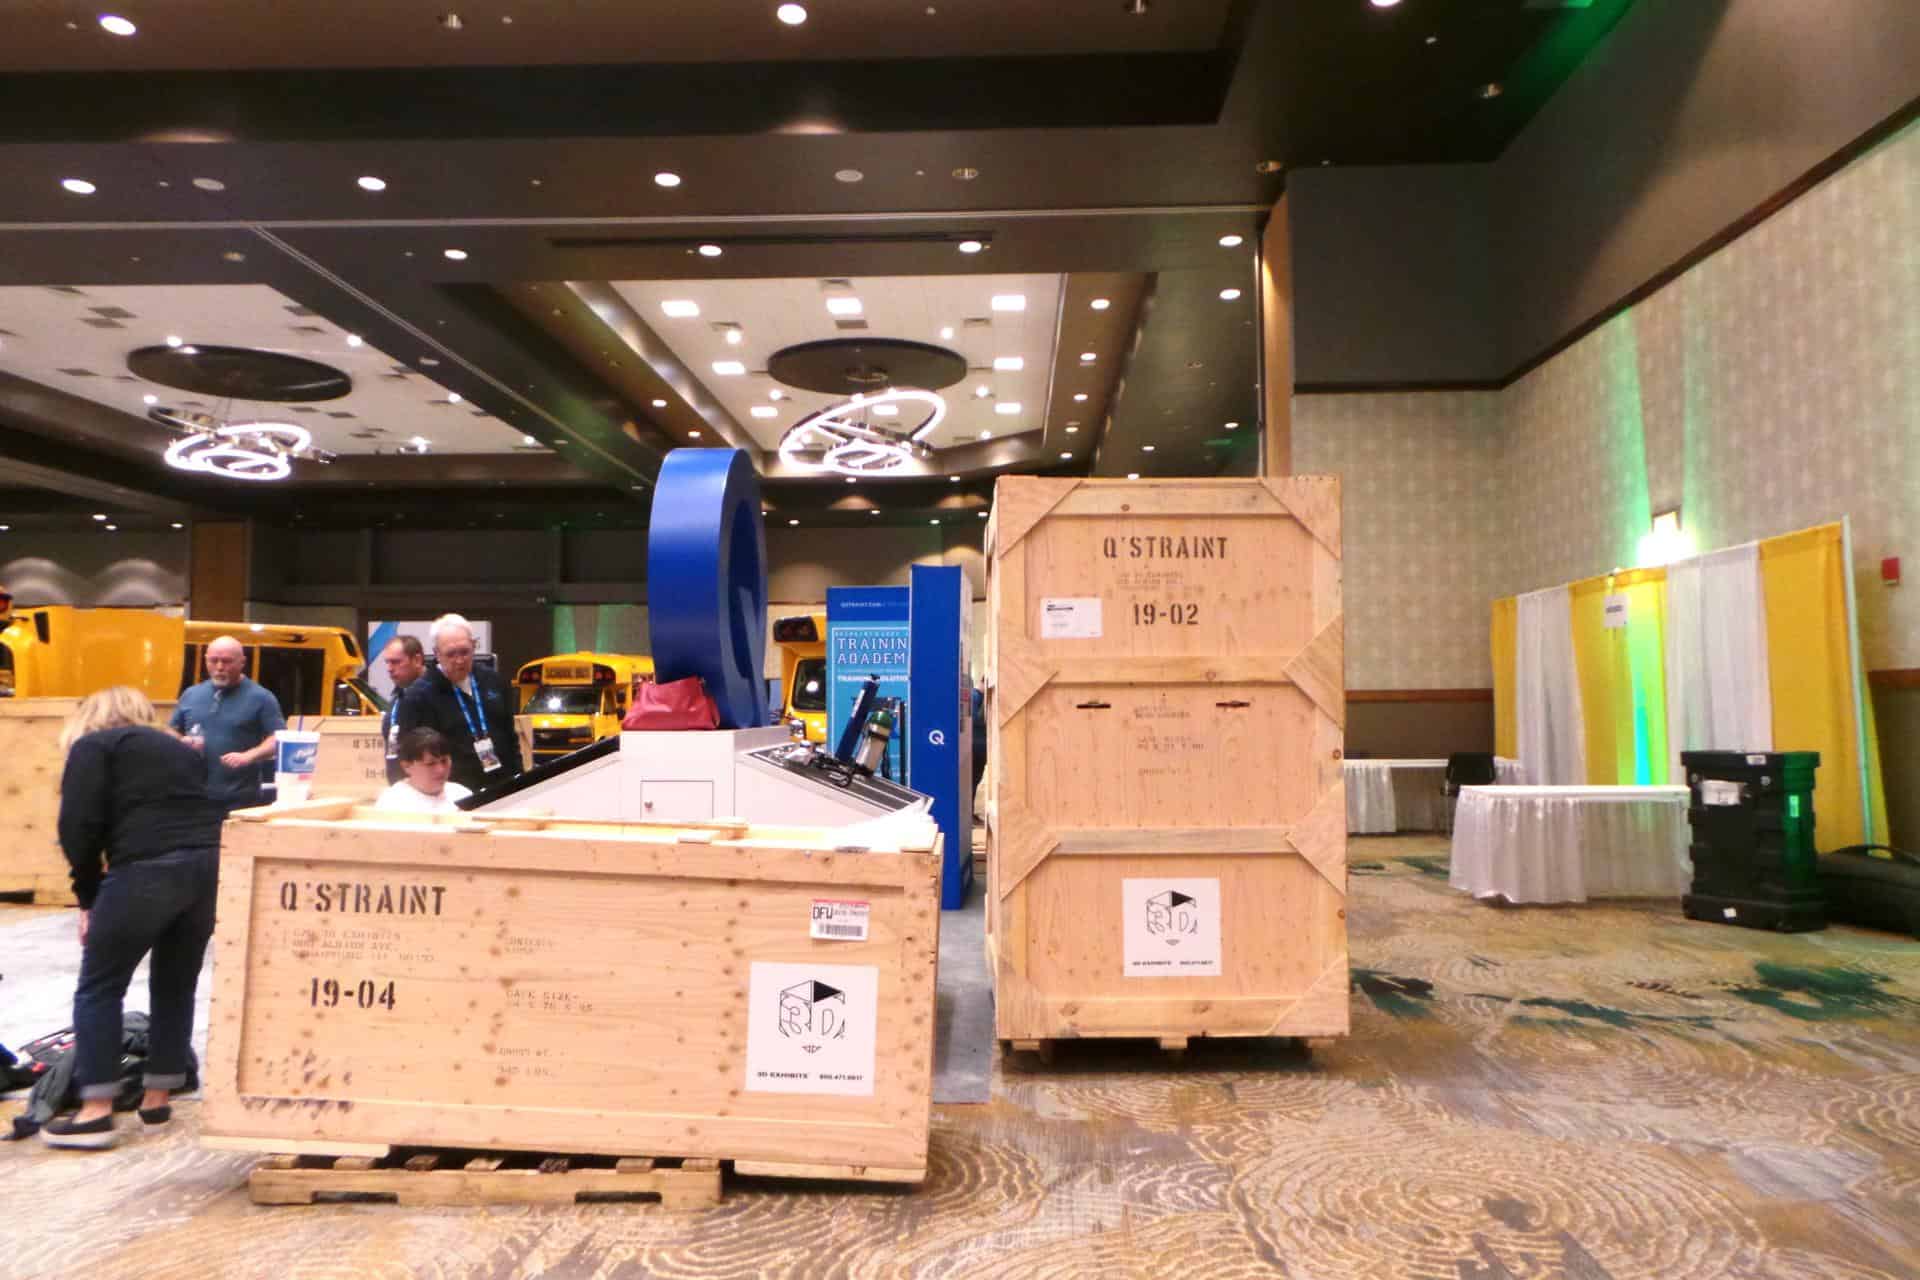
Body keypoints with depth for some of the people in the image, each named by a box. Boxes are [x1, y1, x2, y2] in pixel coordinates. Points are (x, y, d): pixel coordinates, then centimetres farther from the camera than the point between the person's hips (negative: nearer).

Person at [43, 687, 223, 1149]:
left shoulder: (94, 746, 13)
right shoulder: (179, 748, 29)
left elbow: (79, 826, 0)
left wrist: (89, 896, 10)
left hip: (150, 868, -6)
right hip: (212, 862, 6)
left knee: (99, 986, 9)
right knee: (176, 985, 19)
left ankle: (96, 1112, 8)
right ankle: (158, 1099, 26)